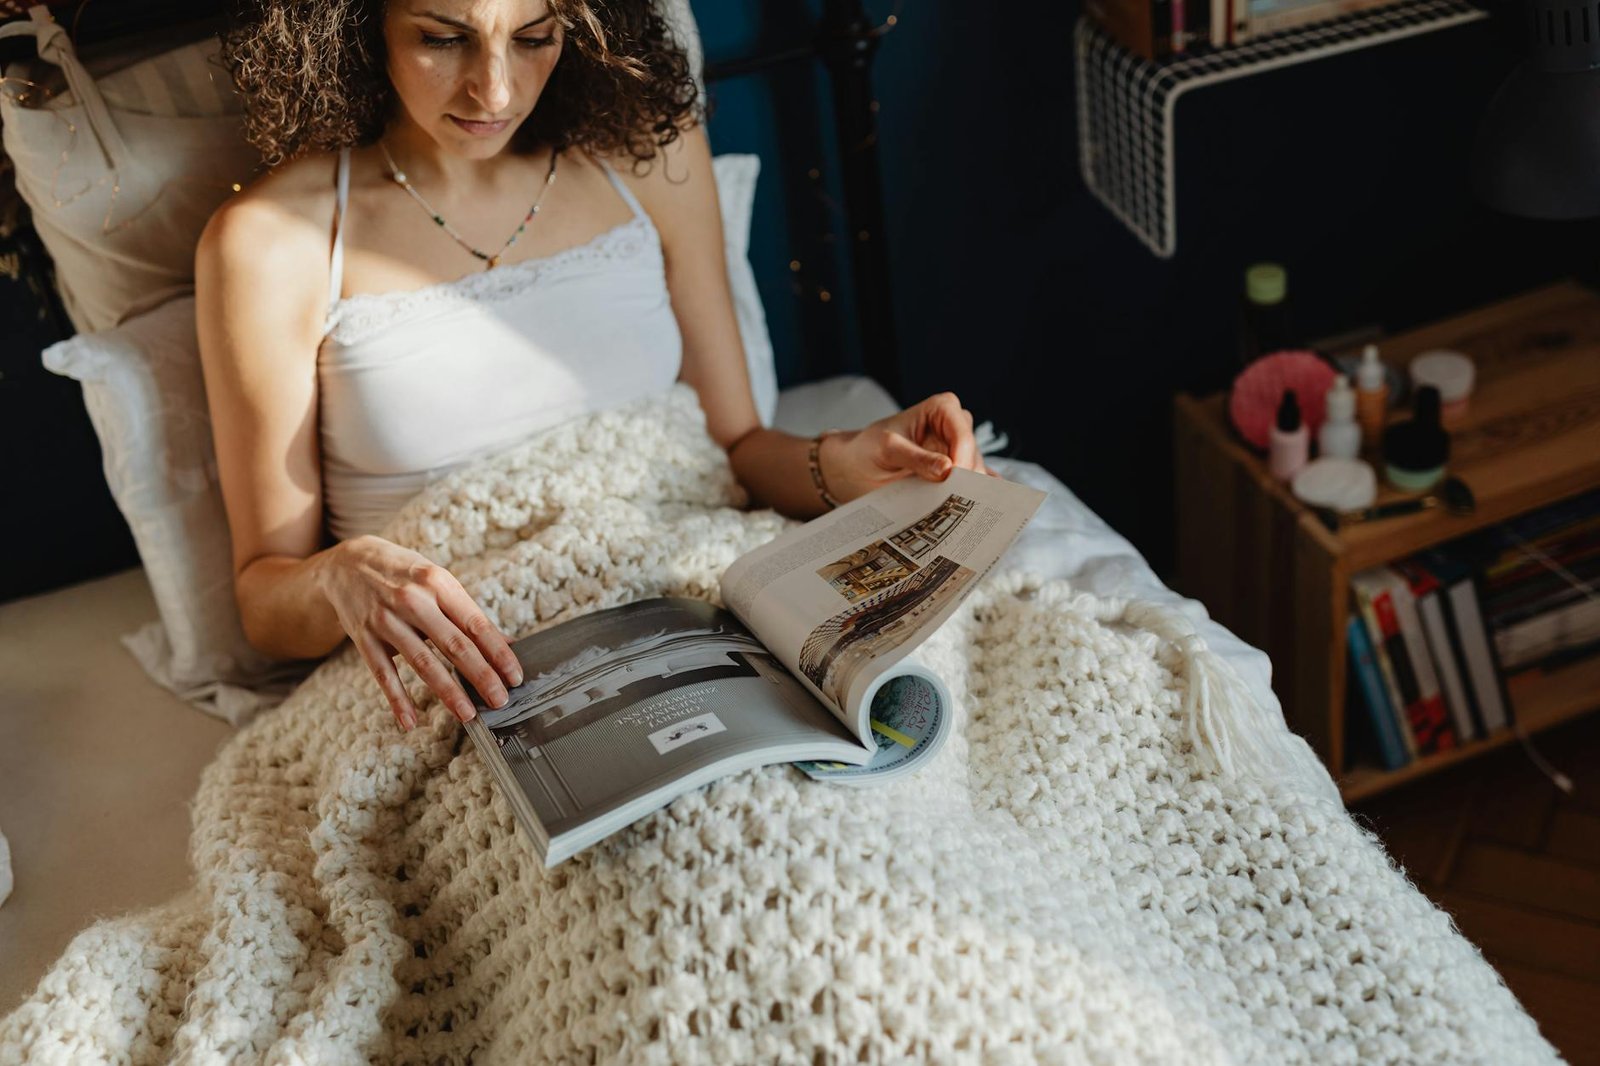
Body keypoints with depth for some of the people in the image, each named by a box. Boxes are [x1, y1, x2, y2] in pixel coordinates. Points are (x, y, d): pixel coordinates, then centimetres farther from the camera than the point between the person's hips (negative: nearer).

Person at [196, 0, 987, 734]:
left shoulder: (648, 151, 5)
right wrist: (342, 579, -23)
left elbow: (735, 446, 12)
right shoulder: (266, 243, -6)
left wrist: (845, 466, -10)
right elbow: (264, 595, 0)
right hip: (460, 692, -4)